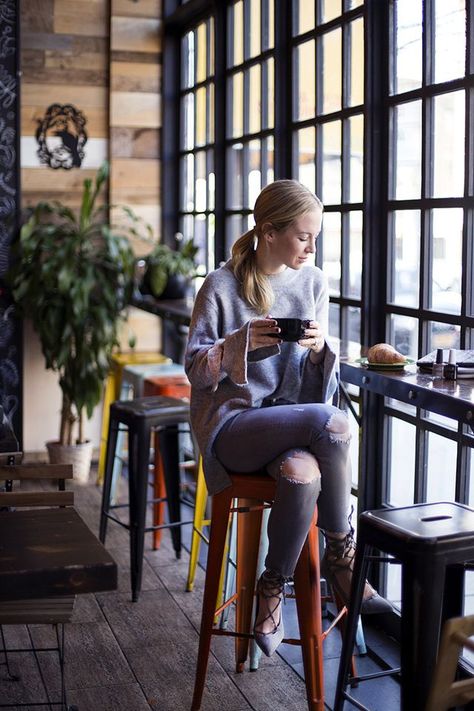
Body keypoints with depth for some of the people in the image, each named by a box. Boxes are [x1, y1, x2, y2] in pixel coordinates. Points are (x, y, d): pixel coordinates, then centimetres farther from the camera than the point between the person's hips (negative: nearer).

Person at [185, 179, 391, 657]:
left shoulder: (313, 283, 9)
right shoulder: (221, 286, -4)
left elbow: (320, 383, 12)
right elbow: (195, 367, -2)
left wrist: (319, 350, -12)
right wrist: (241, 342, -20)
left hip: (292, 415, 4)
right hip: (231, 424, -4)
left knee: (303, 473, -34)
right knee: (332, 423, -32)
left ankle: (273, 587, -10)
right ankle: (341, 553, -12)